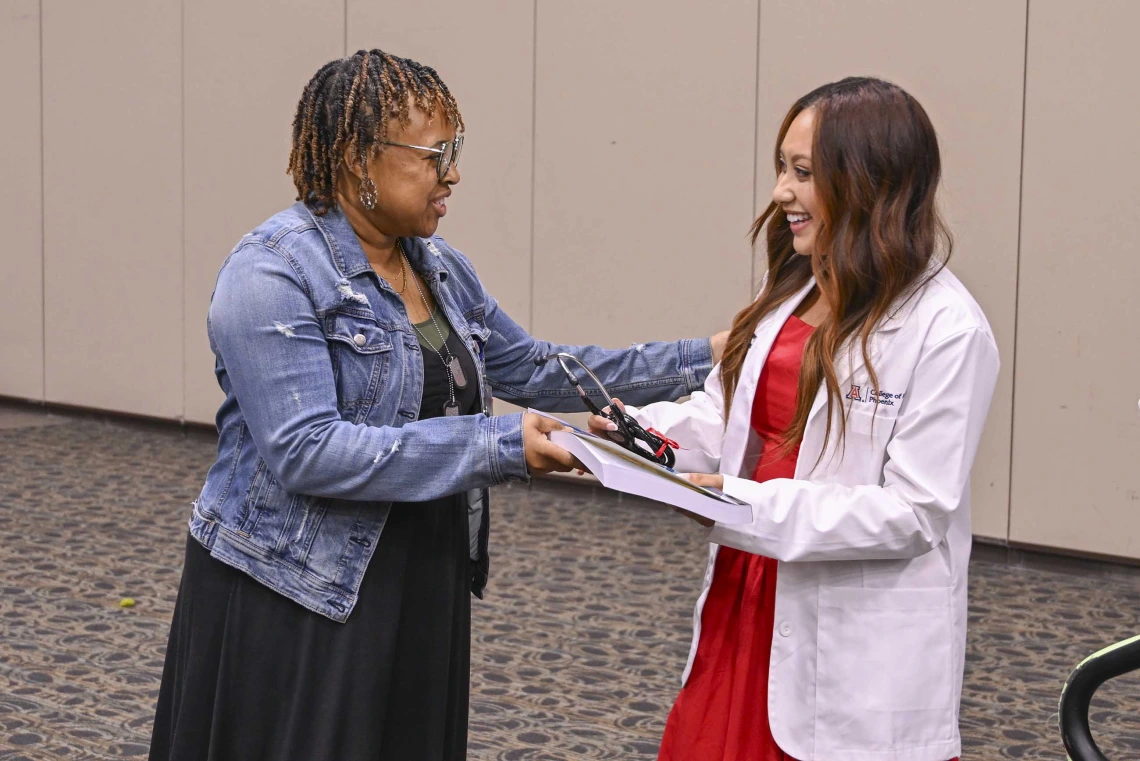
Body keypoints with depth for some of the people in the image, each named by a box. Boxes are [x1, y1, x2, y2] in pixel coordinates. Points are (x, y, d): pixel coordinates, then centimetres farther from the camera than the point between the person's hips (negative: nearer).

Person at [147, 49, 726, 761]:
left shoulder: (441, 267, 9)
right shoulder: (273, 274, -16)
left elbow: (532, 367, 17)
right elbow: (306, 451, -25)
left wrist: (698, 360, 10)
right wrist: (494, 446, -25)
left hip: (423, 596, 7)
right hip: (299, 608, -7)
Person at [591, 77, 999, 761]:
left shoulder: (947, 332, -15)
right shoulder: (793, 292, 8)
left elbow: (915, 512, -19)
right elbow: (725, 415, 11)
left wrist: (756, 508, -23)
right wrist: (645, 430, -9)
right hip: (748, 603, 7)